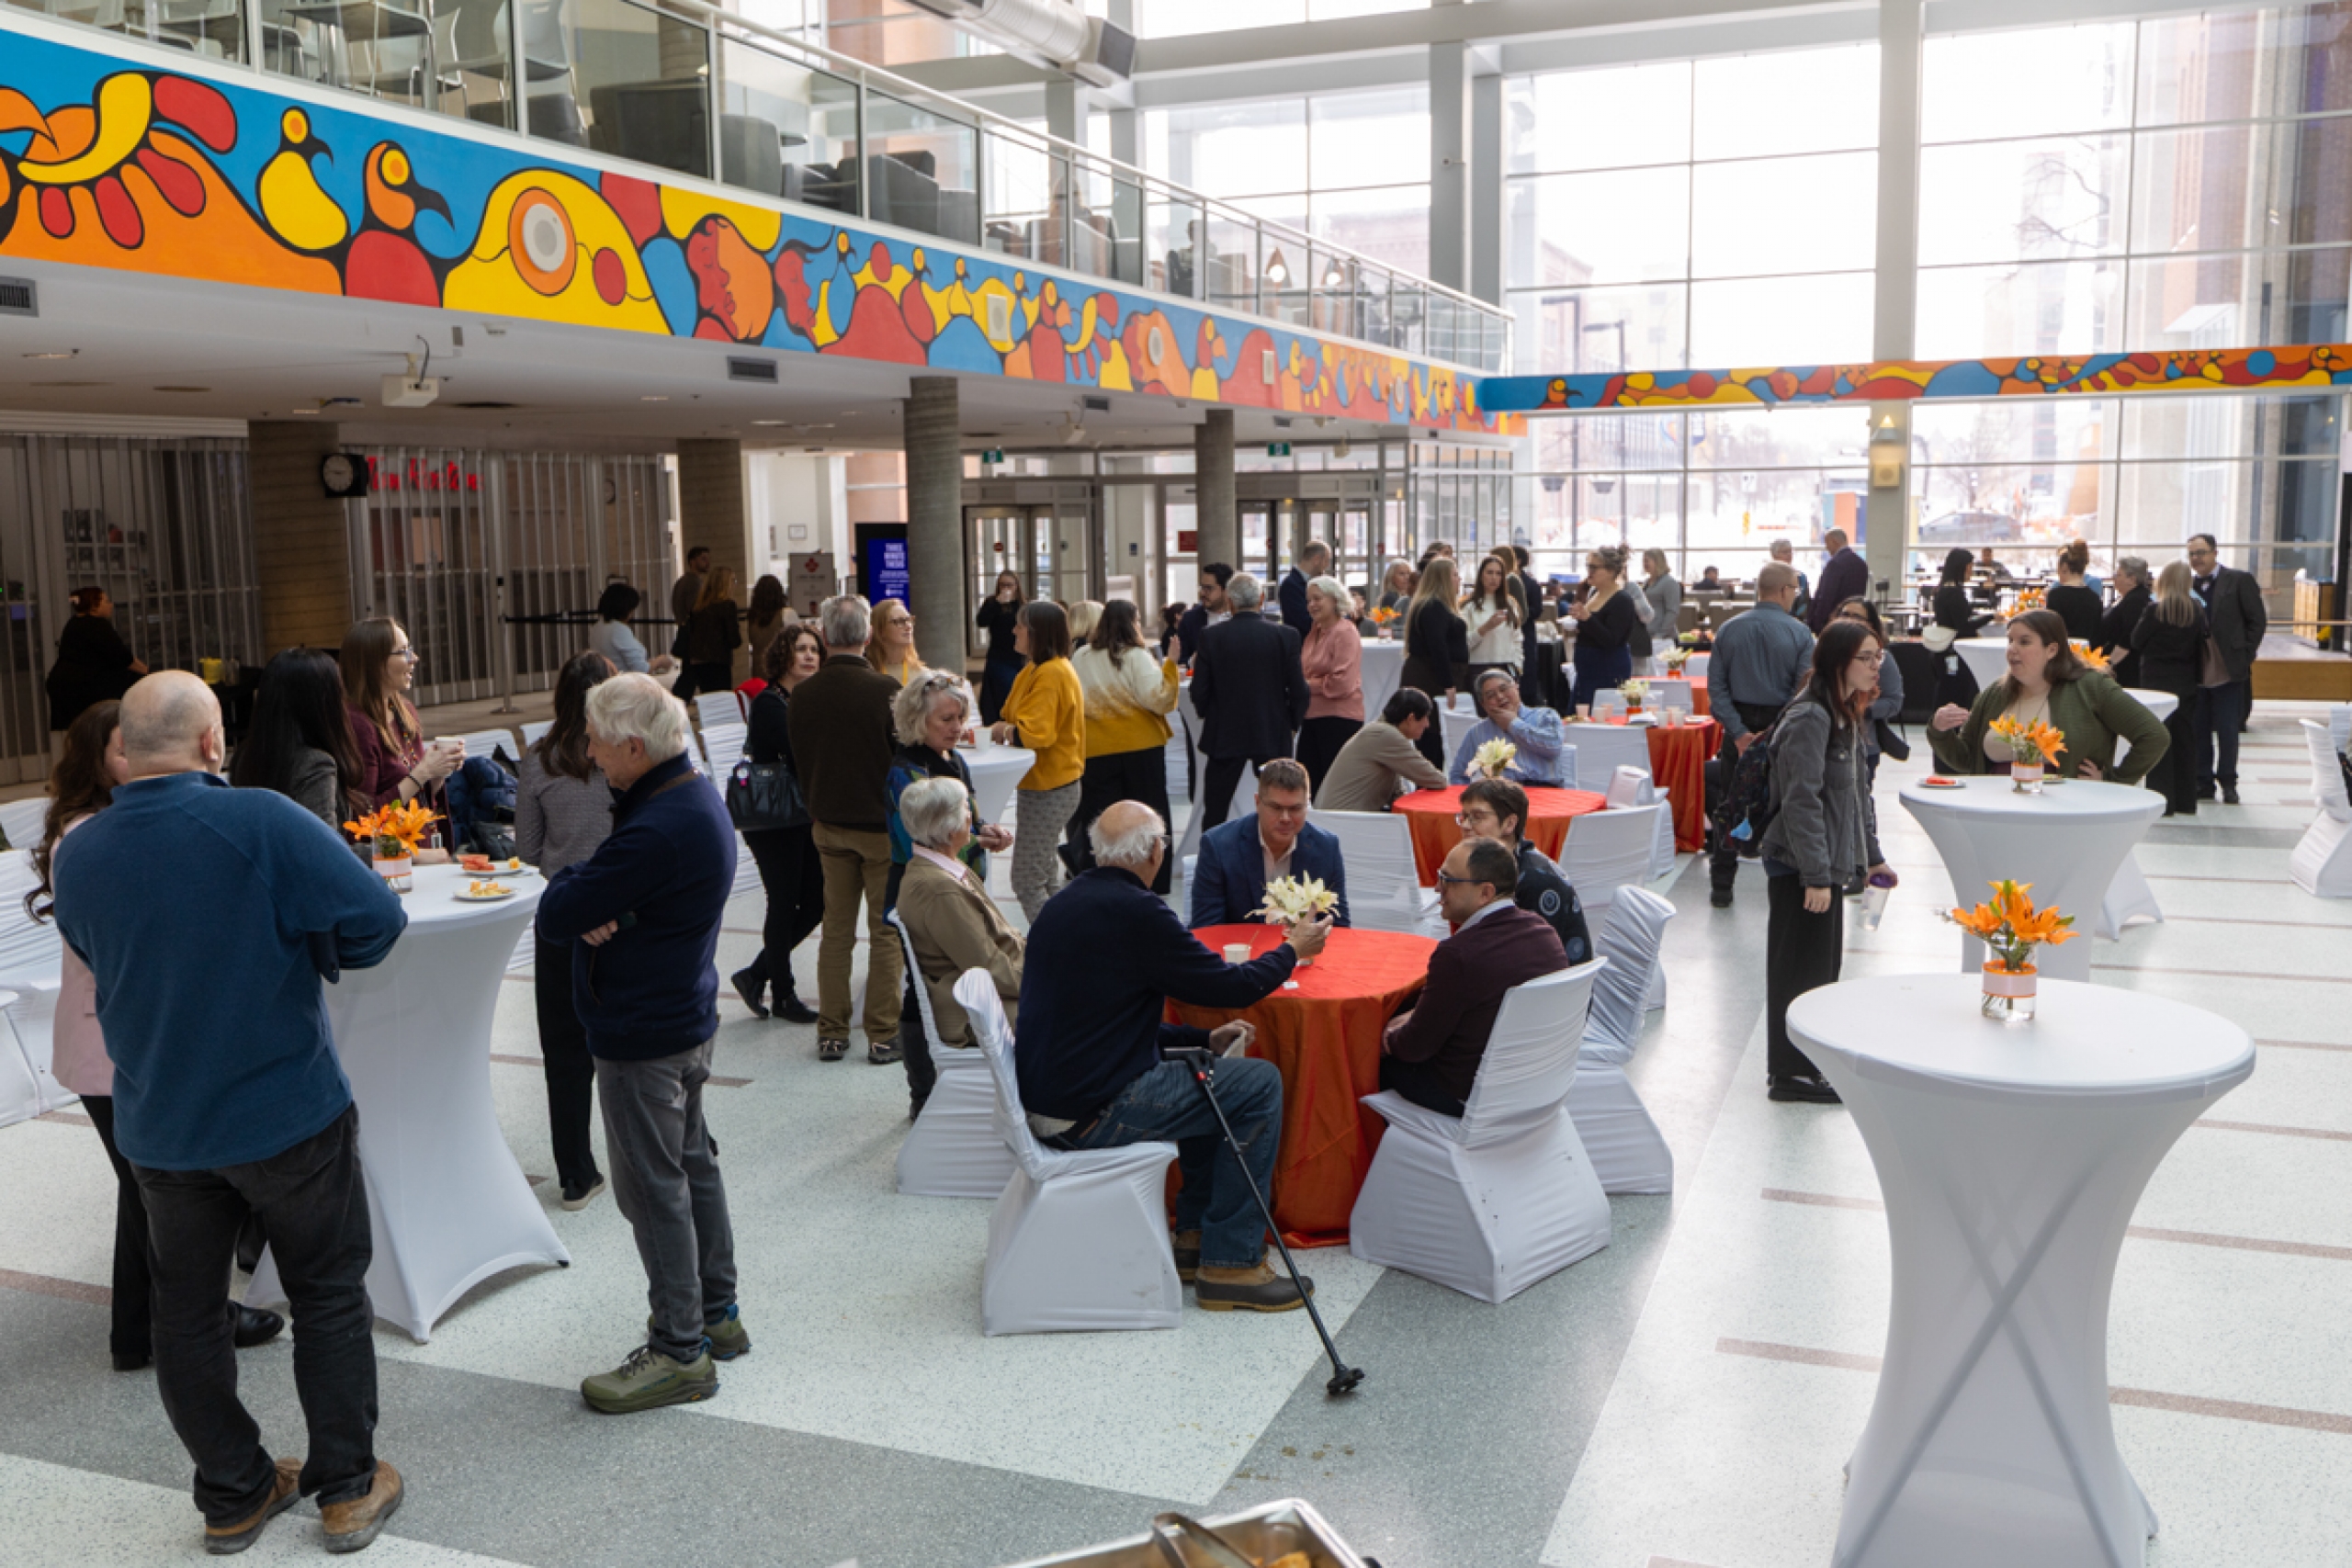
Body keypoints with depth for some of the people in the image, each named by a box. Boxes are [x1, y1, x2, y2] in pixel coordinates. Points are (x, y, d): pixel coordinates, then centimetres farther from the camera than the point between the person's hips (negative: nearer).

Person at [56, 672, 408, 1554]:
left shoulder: (77, 854, -4)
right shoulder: (261, 824, -22)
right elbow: (376, 920, -21)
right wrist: (310, 951, -3)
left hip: (157, 1126, 4)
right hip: (288, 1113, -4)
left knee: (186, 1310, 17)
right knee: (328, 1293, 12)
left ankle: (233, 1496, 29)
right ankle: (348, 1488, 21)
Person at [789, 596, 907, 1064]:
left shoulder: (802, 695, -2)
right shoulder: (885, 690, -16)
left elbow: (799, 762, 8)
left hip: (828, 827, 4)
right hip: (881, 826, -4)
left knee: (836, 930, 13)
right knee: (887, 933, 4)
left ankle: (831, 1033, 17)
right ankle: (882, 1035, 6)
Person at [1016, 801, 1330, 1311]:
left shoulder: (1067, 901, 11)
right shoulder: (1133, 911, -19)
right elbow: (1232, 986, -11)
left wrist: (1202, 1038, 16)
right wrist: (1292, 950, 8)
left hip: (1051, 1092, 10)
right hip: (1090, 1115, -10)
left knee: (1211, 1073, 26)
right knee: (1258, 1084, -2)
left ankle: (1196, 1236, 29)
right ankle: (1230, 1264, 3)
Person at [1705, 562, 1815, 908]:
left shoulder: (1729, 629, -1)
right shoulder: (1799, 633, -8)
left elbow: (1716, 686, -5)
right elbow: (1805, 689, -16)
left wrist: (1739, 733, -9)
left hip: (1739, 727, 2)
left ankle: (1721, 886, 13)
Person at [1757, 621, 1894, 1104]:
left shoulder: (1848, 716, 14)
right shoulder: (1809, 719, -19)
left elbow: (1858, 791, 22)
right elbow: (1802, 802, -23)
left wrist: (1871, 855, 20)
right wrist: (1815, 876, -24)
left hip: (1828, 864, 10)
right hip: (1799, 867, -10)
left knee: (1826, 965, 16)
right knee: (1800, 969, -1)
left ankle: (1814, 1057, 29)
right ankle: (1789, 1072, 9)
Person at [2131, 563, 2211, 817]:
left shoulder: (2155, 610, -15)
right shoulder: (2197, 611, -2)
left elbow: (2136, 640, -6)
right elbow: (2202, 640, 7)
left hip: (2156, 682, -5)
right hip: (2186, 684, 5)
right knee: (2185, 741, 11)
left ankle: (2162, 802, 1)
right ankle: (2185, 802, 16)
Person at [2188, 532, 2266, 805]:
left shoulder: (2240, 580, -2)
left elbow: (2258, 621, -2)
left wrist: (2244, 657, -8)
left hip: (2228, 670, -3)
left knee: (2227, 730, 2)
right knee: (2199, 730, 7)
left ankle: (2228, 782, 13)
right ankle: (2203, 782, 16)